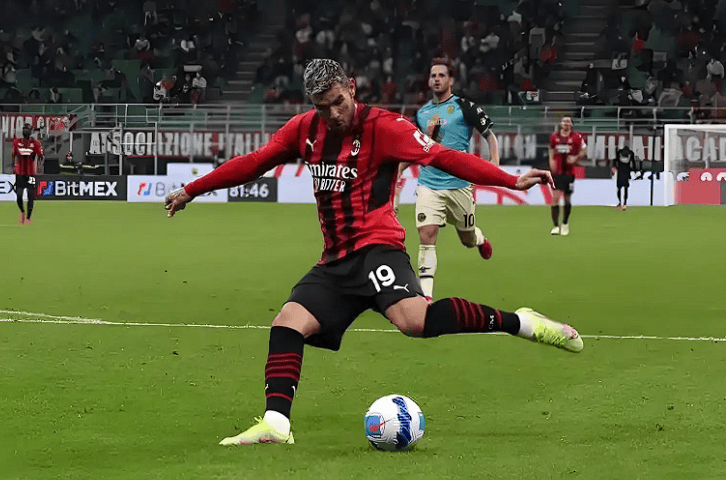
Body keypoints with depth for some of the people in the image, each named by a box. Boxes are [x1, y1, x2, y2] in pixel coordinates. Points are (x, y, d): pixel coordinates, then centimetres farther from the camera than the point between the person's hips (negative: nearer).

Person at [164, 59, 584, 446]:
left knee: (413, 319, -32)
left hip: (376, 246, -7)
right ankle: (276, 424, -16)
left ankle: (519, 323, -22)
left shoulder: (382, 126, -8)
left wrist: (513, 181, -24)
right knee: (288, 323, -11)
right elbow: (253, 163, 20)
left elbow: (444, 158, -14)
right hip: (336, 260, 7)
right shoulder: (305, 129, 10)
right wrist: (191, 191, 23)